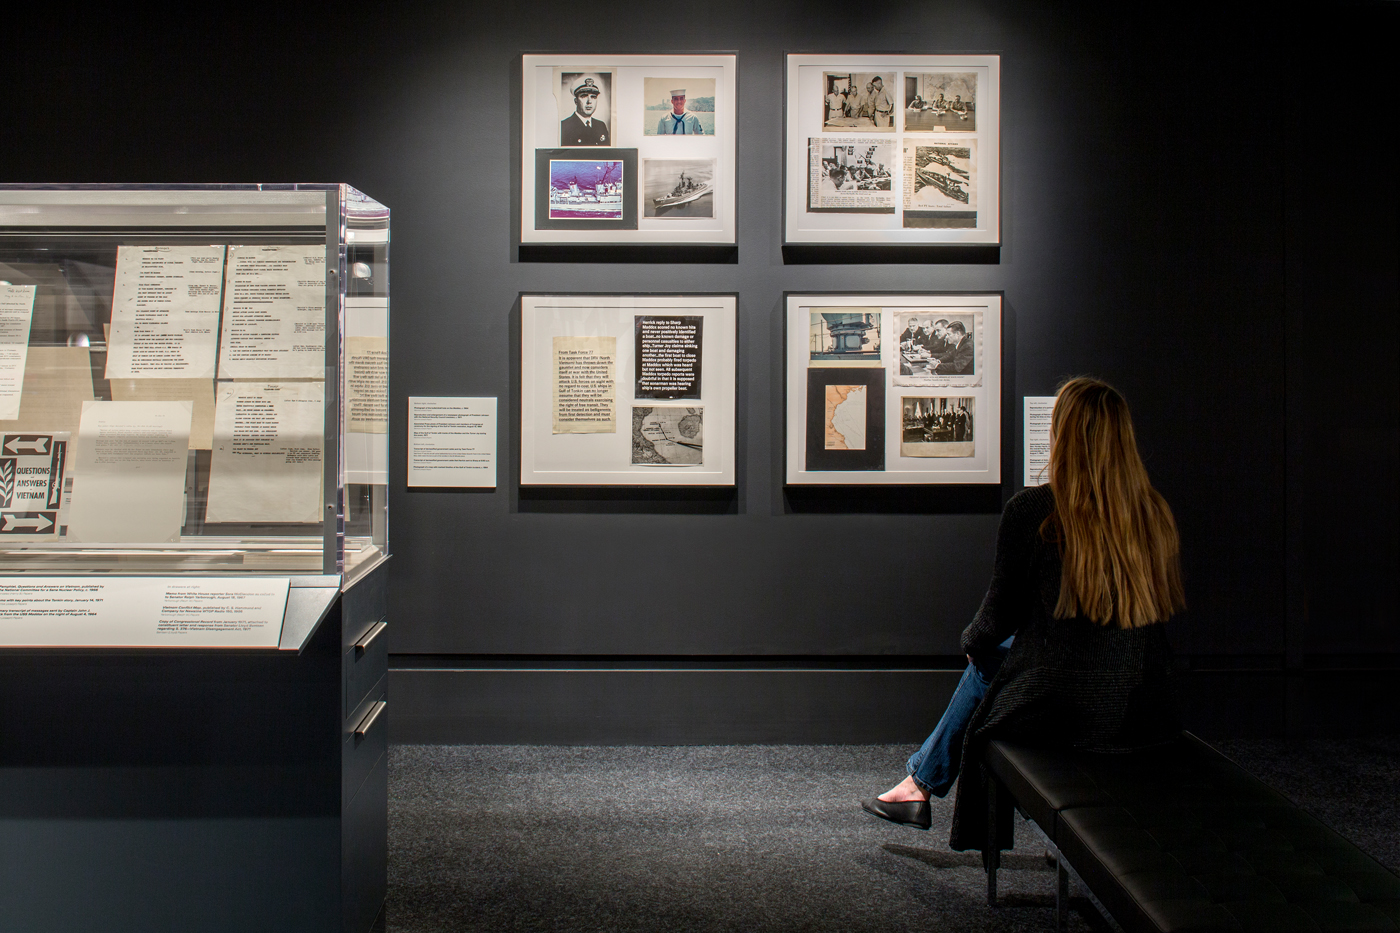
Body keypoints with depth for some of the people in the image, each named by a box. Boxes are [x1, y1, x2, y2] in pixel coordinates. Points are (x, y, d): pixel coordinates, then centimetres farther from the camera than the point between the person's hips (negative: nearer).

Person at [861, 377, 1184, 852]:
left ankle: (921, 781, 42)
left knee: (987, 658, 26)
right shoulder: (1155, 512, 2)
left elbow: (1001, 615, -3)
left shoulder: (1031, 510, -11)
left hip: (1058, 714, -5)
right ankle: (923, 779, 40)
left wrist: (971, 639, 20)